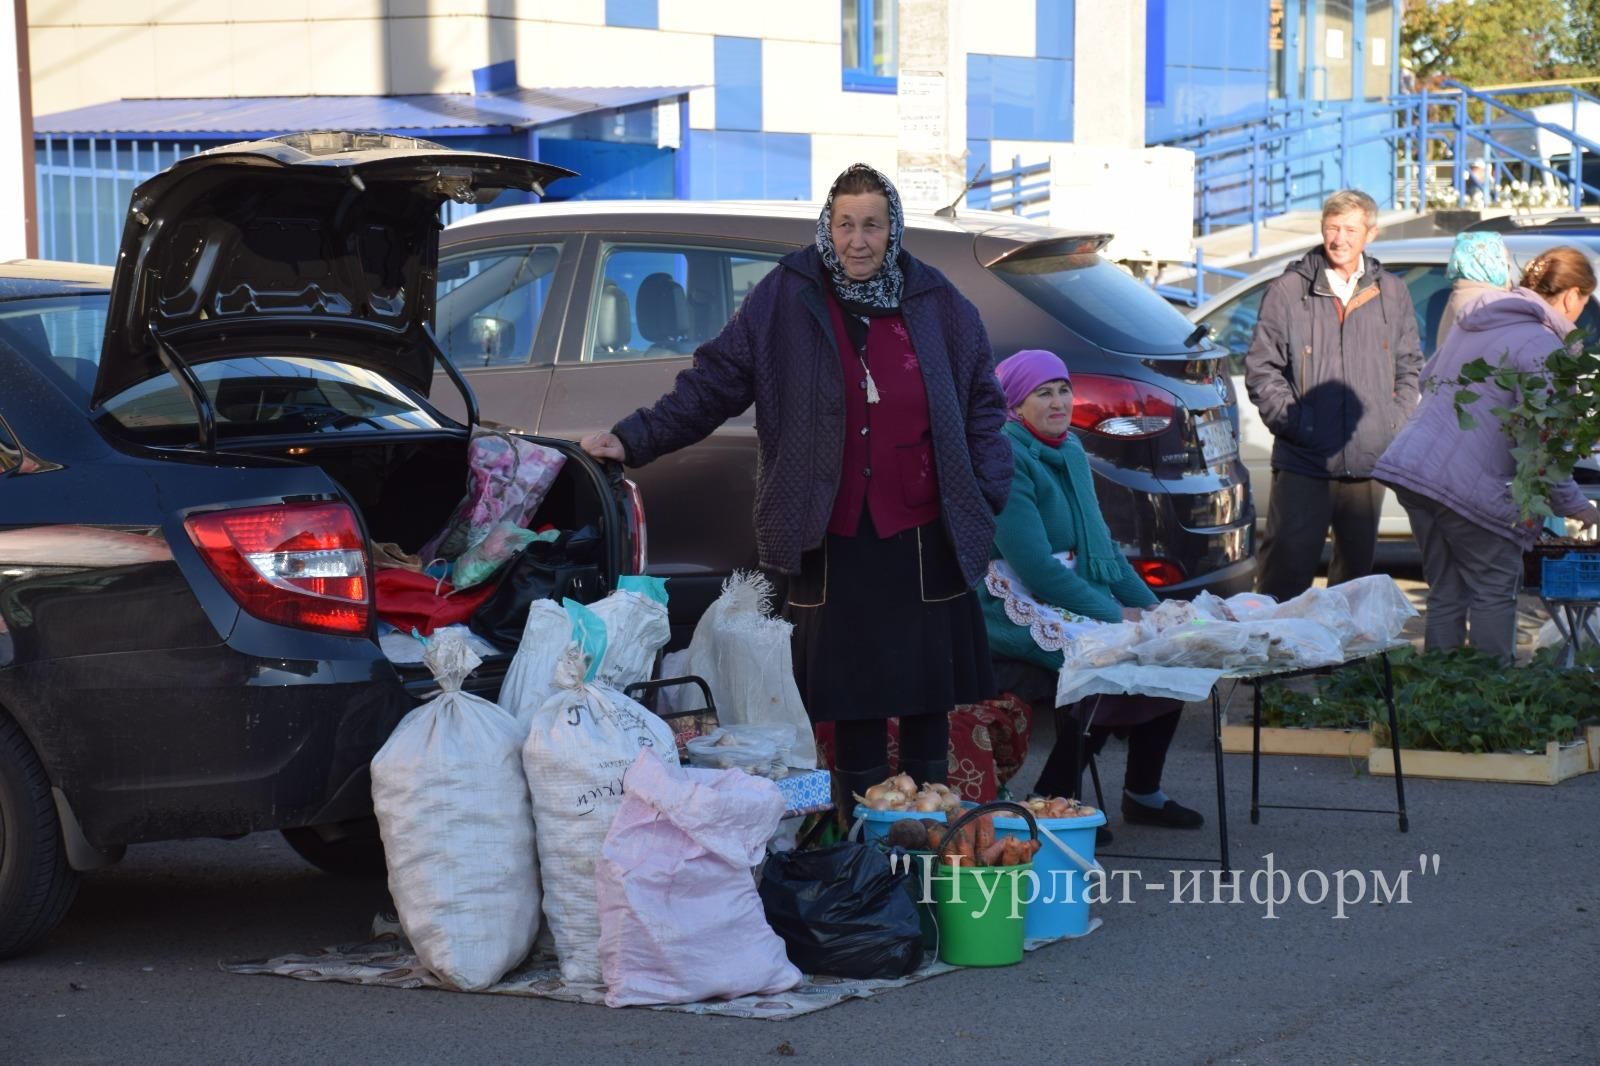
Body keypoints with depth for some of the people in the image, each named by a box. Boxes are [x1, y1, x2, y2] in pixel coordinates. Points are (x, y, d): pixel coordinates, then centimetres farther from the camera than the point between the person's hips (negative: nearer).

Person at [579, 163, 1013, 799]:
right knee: (851, 702, 3)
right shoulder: (786, 300, 0)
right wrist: (636, 439, -9)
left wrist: (988, 495, 6)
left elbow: (982, 405, 14)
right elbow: (714, 383, 1)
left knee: (929, 697, 8)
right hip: (835, 541, -1)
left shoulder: (939, 306, 5)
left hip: (923, 540, 1)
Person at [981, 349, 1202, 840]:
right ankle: (1051, 800, -14)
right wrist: (1113, 615, -18)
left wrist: (1148, 605, 8)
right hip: (1020, 613, -8)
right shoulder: (1007, 458, -15)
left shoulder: (1070, 452, 13)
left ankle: (1144, 793, 7)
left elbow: (1099, 543, 20)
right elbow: (1033, 564, -20)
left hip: (1080, 602, 9)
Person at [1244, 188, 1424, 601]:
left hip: (1368, 462, 4)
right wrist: (1293, 419, -9)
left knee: (1357, 567, 12)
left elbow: (1410, 367, 17)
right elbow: (1260, 369, 1)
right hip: (1303, 462, -4)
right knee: (1286, 566, -7)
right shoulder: (1288, 291, -1)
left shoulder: (1391, 293, 10)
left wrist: (1395, 423, 3)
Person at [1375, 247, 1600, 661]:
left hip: (1409, 467, 8)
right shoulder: (1544, 346, -9)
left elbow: (1427, 380, 31)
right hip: (1469, 484, -8)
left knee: (1445, 594, 14)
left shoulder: (1473, 322, 17)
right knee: (1494, 595, 3)